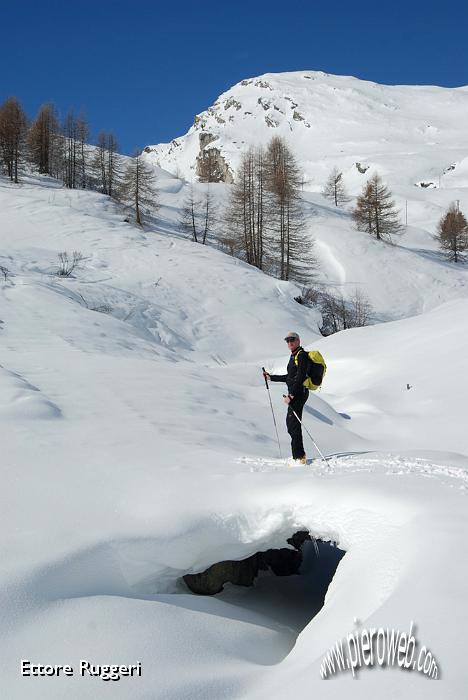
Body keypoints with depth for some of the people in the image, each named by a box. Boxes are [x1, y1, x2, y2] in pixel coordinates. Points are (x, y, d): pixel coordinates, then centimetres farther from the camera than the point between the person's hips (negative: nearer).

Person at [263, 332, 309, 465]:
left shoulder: (301, 355, -11)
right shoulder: (294, 356, 19)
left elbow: (299, 378, -19)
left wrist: (291, 395, -22)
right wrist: (271, 377, 30)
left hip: (299, 393, -10)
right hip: (295, 393, 10)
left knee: (294, 424, -10)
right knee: (290, 423, 12)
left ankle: (299, 457, -9)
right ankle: (299, 455, 17)